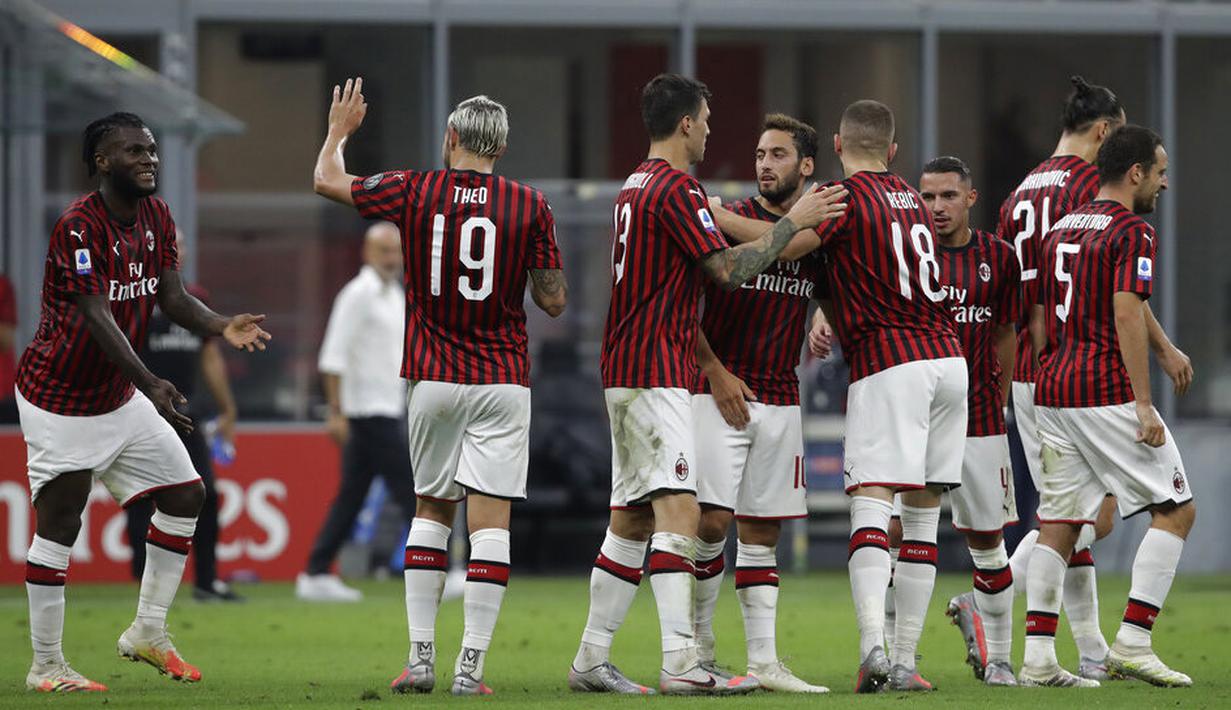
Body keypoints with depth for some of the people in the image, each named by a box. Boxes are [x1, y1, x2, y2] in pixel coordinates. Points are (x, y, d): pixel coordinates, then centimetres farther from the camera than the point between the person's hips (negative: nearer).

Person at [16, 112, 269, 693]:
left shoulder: (156, 217, 3)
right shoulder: (79, 226, -23)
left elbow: (172, 298, 2)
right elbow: (96, 318, -29)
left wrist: (221, 326, -19)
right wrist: (149, 383, -38)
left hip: (119, 397, 9)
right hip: (60, 400, -9)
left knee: (184, 495, 7)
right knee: (58, 523, -7)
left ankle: (147, 632, 17)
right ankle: (46, 666, 0)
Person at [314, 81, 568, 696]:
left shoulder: (415, 191, -2)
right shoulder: (530, 206, -5)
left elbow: (327, 179, 13)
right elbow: (554, 301, 0)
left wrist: (339, 130, 32)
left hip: (432, 380, 2)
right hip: (502, 382, -2)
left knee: (431, 511, 16)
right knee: (490, 523, -3)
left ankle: (421, 657, 10)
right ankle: (470, 666, -9)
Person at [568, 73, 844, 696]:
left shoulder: (636, 186, 18)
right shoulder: (676, 189, -12)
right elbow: (729, 268, -15)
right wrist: (794, 221, -6)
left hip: (625, 370, 10)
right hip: (657, 375, -10)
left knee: (632, 519, 12)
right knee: (678, 510, -16)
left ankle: (591, 661, 14)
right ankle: (681, 663, -25)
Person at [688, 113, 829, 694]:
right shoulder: (726, 221, -4)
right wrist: (715, 372, -10)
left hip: (780, 400, 4)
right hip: (720, 391, -4)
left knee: (761, 531, 5)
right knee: (712, 519, -11)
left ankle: (763, 661, 4)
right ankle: (698, 648, 1)